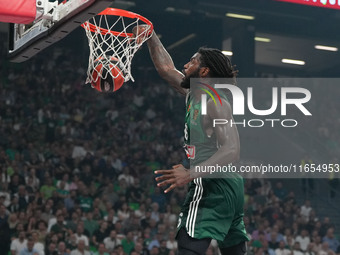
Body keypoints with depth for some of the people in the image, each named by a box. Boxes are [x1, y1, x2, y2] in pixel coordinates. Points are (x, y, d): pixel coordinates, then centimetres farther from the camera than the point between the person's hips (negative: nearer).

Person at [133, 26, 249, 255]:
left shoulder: (215, 102, -12)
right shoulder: (194, 95, 15)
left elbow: (232, 150, -22)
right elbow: (166, 69, 27)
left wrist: (191, 174, -31)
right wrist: (150, 36, 20)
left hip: (213, 185, -10)